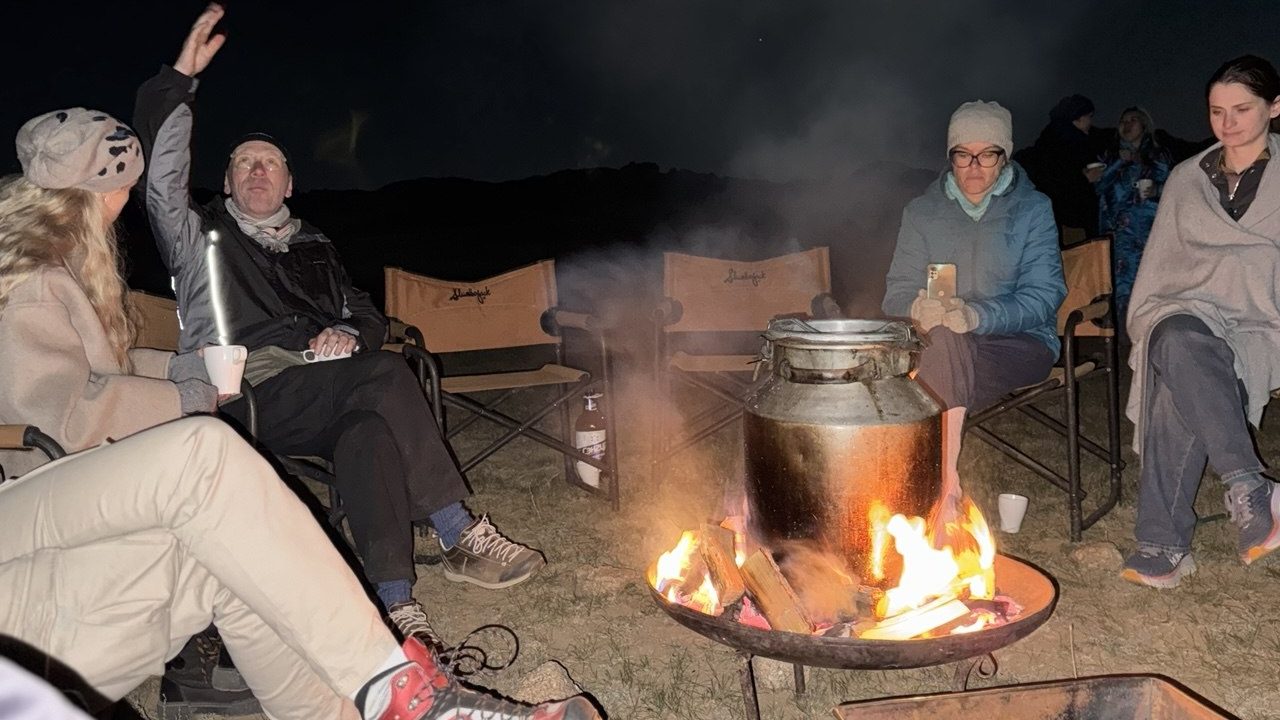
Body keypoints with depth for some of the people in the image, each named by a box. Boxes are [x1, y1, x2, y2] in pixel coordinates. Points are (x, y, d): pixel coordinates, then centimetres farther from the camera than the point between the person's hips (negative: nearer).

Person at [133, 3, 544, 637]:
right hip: (249, 397, -4)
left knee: (370, 429, -33)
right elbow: (163, 175, 1)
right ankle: (461, 535, -30)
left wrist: (348, 333, -2)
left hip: (323, 400, 4)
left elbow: (367, 314, 23)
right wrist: (180, 77, -5)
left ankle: (396, 601, -37)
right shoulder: (202, 238, 17)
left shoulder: (313, 249, 28)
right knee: (387, 376, -31)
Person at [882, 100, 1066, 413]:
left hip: (1020, 341, -2)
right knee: (944, 336, -36)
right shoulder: (921, 211, 12)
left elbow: (1044, 296, -7)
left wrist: (977, 316, -27)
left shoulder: (1033, 209, 5)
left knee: (946, 343, -35)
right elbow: (897, 291, 3)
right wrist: (917, 309, -24)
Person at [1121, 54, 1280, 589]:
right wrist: (1144, 324, 9)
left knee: (1180, 384, -37)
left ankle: (1163, 543, -36)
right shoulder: (1186, 179, 21)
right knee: (1179, 345, -39)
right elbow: (1160, 263, 22)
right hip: (1187, 316, 2)